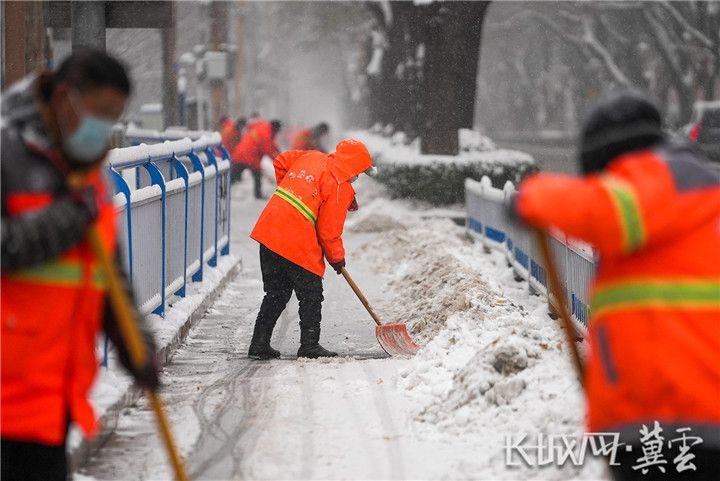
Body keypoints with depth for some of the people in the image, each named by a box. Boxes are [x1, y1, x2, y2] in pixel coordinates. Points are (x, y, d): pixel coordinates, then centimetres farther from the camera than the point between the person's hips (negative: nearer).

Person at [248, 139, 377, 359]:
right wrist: (337, 258, 10)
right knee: (311, 296, 7)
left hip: (269, 231, 8)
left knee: (276, 295, 16)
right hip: (299, 244, -8)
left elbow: (280, 162, 28)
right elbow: (329, 231, -6)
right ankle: (309, 345, 7)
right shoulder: (340, 187, -6)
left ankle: (259, 344, 16)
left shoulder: (311, 157, 13)